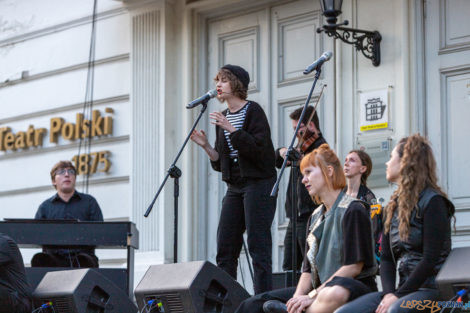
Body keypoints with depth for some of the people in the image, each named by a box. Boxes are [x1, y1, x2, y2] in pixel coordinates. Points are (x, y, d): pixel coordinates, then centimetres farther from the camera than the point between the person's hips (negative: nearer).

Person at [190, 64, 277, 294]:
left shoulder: (253, 111, -6)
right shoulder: (223, 118, 15)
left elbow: (260, 149, -18)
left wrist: (232, 130, -21)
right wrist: (206, 146, 0)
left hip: (258, 183, -7)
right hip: (235, 186, 8)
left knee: (258, 246, -10)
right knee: (225, 249, 3)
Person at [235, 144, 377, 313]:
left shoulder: (353, 210, -6)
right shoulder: (315, 217, 19)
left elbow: (353, 267, -14)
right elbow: (308, 269, 12)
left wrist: (313, 296, -16)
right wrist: (297, 298, -9)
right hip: (319, 288, 7)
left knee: (335, 294, -44)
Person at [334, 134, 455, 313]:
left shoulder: (432, 202, -6)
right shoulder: (393, 206, 18)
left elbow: (431, 259, -14)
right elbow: (386, 258, 12)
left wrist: (398, 296, -17)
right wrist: (388, 293, -8)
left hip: (431, 288, -7)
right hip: (403, 288, 7)